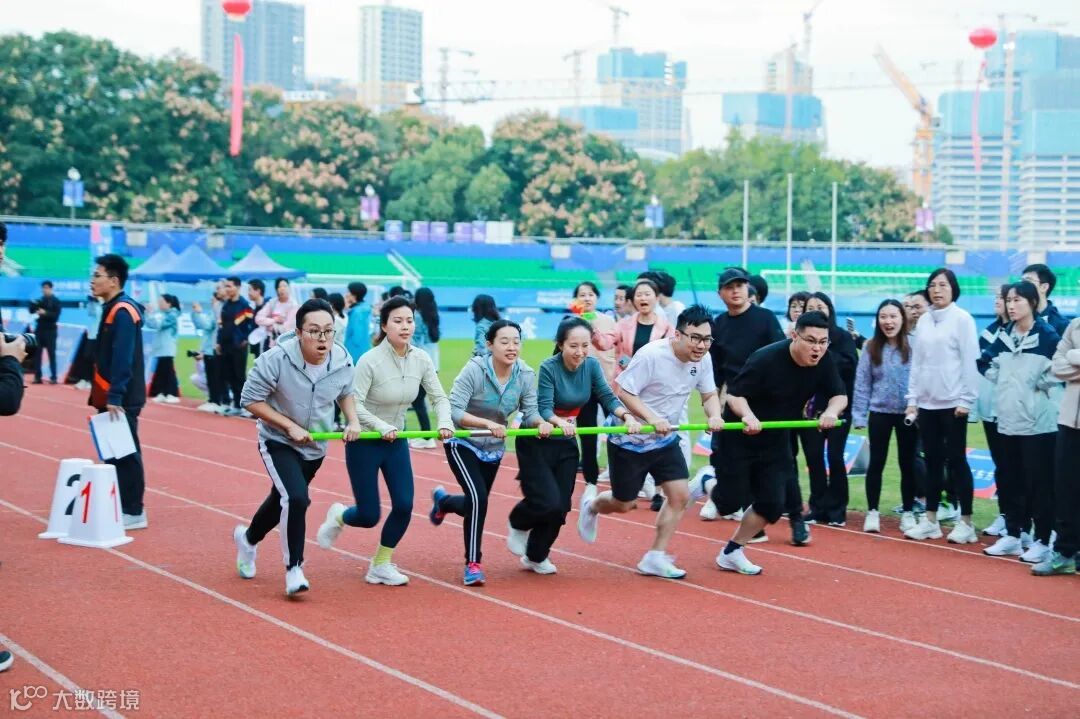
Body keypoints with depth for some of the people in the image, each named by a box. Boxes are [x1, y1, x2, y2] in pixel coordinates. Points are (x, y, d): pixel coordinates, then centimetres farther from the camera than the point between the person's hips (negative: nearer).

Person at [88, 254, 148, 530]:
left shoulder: (123, 312, -16)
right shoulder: (112, 309, 14)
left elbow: (123, 359, -23)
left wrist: (115, 397, -26)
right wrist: (101, 397, 19)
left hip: (121, 400, -10)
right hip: (111, 397, 10)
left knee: (125, 454, -4)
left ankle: (133, 512, 1)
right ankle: (120, 507, 19)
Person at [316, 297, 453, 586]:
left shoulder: (421, 359, -6)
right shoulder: (370, 361, -22)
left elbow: (439, 397, -1)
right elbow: (354, 404, -24)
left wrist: (444, 422, -20)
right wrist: (382, 427, -36)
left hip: (396, 442, 5)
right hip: (364, 443, -5)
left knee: (404, 506, -6)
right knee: (369, 516, -3)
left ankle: (381, 565, 15)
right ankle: (338, 516, 34)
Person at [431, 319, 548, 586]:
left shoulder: (525, 374, -11)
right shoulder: (475, 369, -24)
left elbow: (529, 412, -9)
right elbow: (453, 410, -28)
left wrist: (540, 422, -32)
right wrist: (487, 423, -41)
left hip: (494, 449, 6)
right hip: (463, 444, -5)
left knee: (477, 502, 19)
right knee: (478, 498, -23)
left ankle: (443, 501, 54)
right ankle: (473, 564, -10)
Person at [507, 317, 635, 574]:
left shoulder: (591, 365, -6)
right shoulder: (548, 368, -22)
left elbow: (607, 397, -8)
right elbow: (544, 409, -26)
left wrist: (625, 415, -27)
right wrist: (560, 422, -46)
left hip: (566, 444, 5)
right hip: (536, 443, -5)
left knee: (561, 506, 5)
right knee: (548, 502, -15)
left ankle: (536, 557, 26)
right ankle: (518, 524, 20)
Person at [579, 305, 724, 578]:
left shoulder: (703, 359, -7)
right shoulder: (651, 355, -27)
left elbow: (709, 395, 4)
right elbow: (622, 390, -23)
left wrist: (714, 414, -19)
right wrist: (652, 418, -32)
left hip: (665, 441, 6)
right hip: (630, 441, -6)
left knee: (679, 496, -5)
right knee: (623, 504, 8)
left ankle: (655, 558, 8)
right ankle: (592, 507, 43)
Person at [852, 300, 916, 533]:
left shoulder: (913, 346, -6)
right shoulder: (871, 348, -2)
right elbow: (862, 384, -1)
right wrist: (859, 415, -5)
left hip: (908, 413, -1)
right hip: (879, 413, 1)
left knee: (907, 463, 10)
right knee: (876, 463, 7)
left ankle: (908, 512, 19)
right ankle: (872, 512, 16)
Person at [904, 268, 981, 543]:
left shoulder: (962, 319, -6)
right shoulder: (924, 321, 10)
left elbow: (970, 361, -9)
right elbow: (917, 362, 13)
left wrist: (966, 400, -13)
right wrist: (912, 398, 9)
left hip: (952, 403, -5)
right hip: (927, 403, 5)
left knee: (956, 459, -1)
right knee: (932, 461, 10)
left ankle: (966, 523, 4)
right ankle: (930, 520, 15)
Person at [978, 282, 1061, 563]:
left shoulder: (1047, 335, -9)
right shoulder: (1003, 337, 10)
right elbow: (987, 362, 21)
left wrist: (1040, 384, -11)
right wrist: (1002, 382, 8)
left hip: (1039, 422, -6)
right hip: (1007, 420, 7)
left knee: (1039, 483, -2)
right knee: (1008, 480, 11)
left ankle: (1042, 541, 5)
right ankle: (1012, 535, 22)